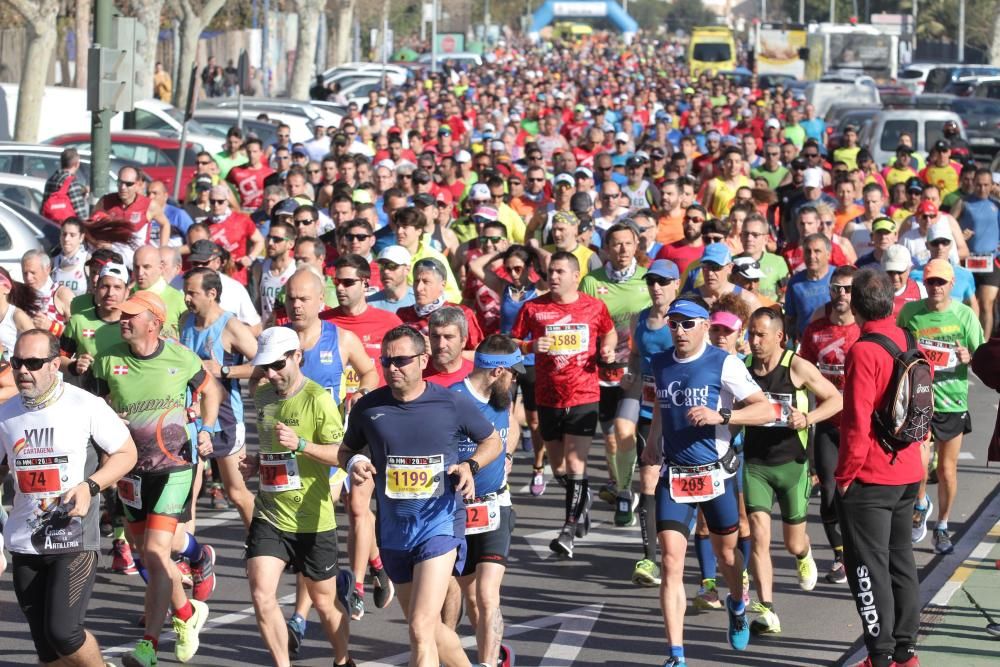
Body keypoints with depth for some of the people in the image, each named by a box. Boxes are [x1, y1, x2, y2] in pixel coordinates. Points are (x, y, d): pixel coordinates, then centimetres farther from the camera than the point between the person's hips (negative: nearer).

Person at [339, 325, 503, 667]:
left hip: (440, 524, -5)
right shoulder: (369, 407, 1)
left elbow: (493, 441, 10)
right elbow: (346, 450, 17)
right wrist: (353, 463, -7)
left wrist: (470, 465, -9)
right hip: (393, 528, 5)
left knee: (421, 629, -17)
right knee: (430, 629, 17)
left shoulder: (452, 404, -5)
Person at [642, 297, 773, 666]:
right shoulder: (659, 364, 4)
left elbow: (765, 410, -15)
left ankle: (737, 605, 52)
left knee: (725, 552, 17)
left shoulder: (724, 364, -11)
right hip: (673, 477, 2)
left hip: (715, 473, -2)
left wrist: (720, 416, -27)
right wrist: (653, 443, 26)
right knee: (671, 562, -10)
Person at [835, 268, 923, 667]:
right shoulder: (907, 344, 3)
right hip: (908, 472, 7)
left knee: (869, 566, -1)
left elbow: (857, 422, -20)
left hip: (869, 479, -7)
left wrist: (845, 473, -11)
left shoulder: (863, 352, -19)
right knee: (900, 559, 16)